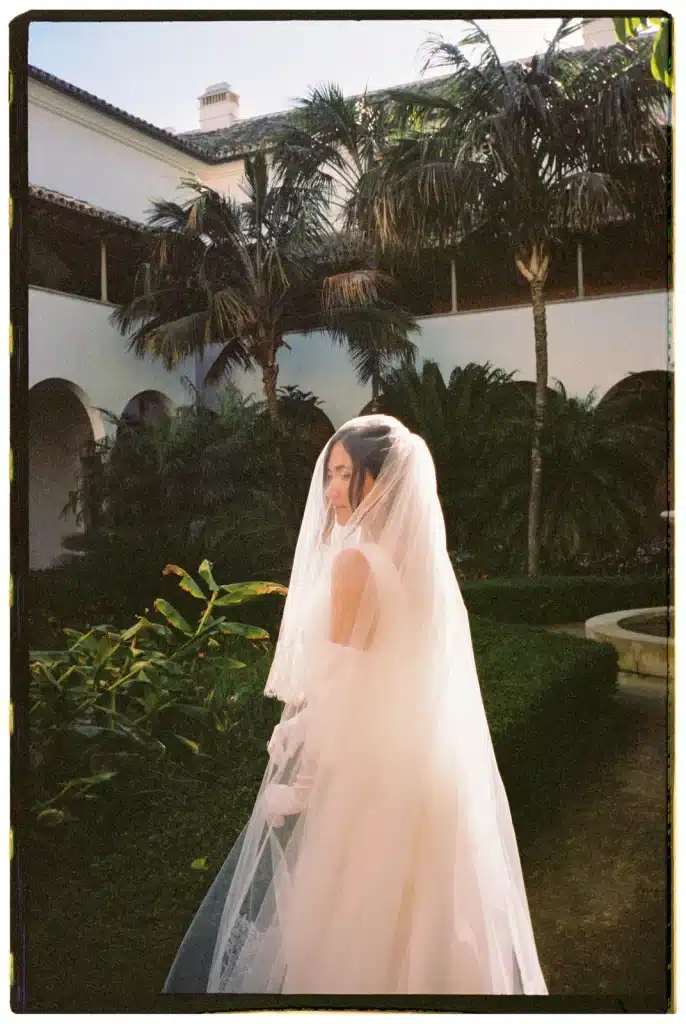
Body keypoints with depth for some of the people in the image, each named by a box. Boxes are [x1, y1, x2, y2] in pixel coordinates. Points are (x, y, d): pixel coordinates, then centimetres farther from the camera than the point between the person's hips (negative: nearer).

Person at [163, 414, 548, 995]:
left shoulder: (355, 560, -17)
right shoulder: (425, 561, 6)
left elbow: (335, 689, -18)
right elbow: (418, 684, 11)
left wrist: (297, 786, -12)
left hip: (354, 774, -8)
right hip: (423, 778, 8)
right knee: (401, 926, 19)